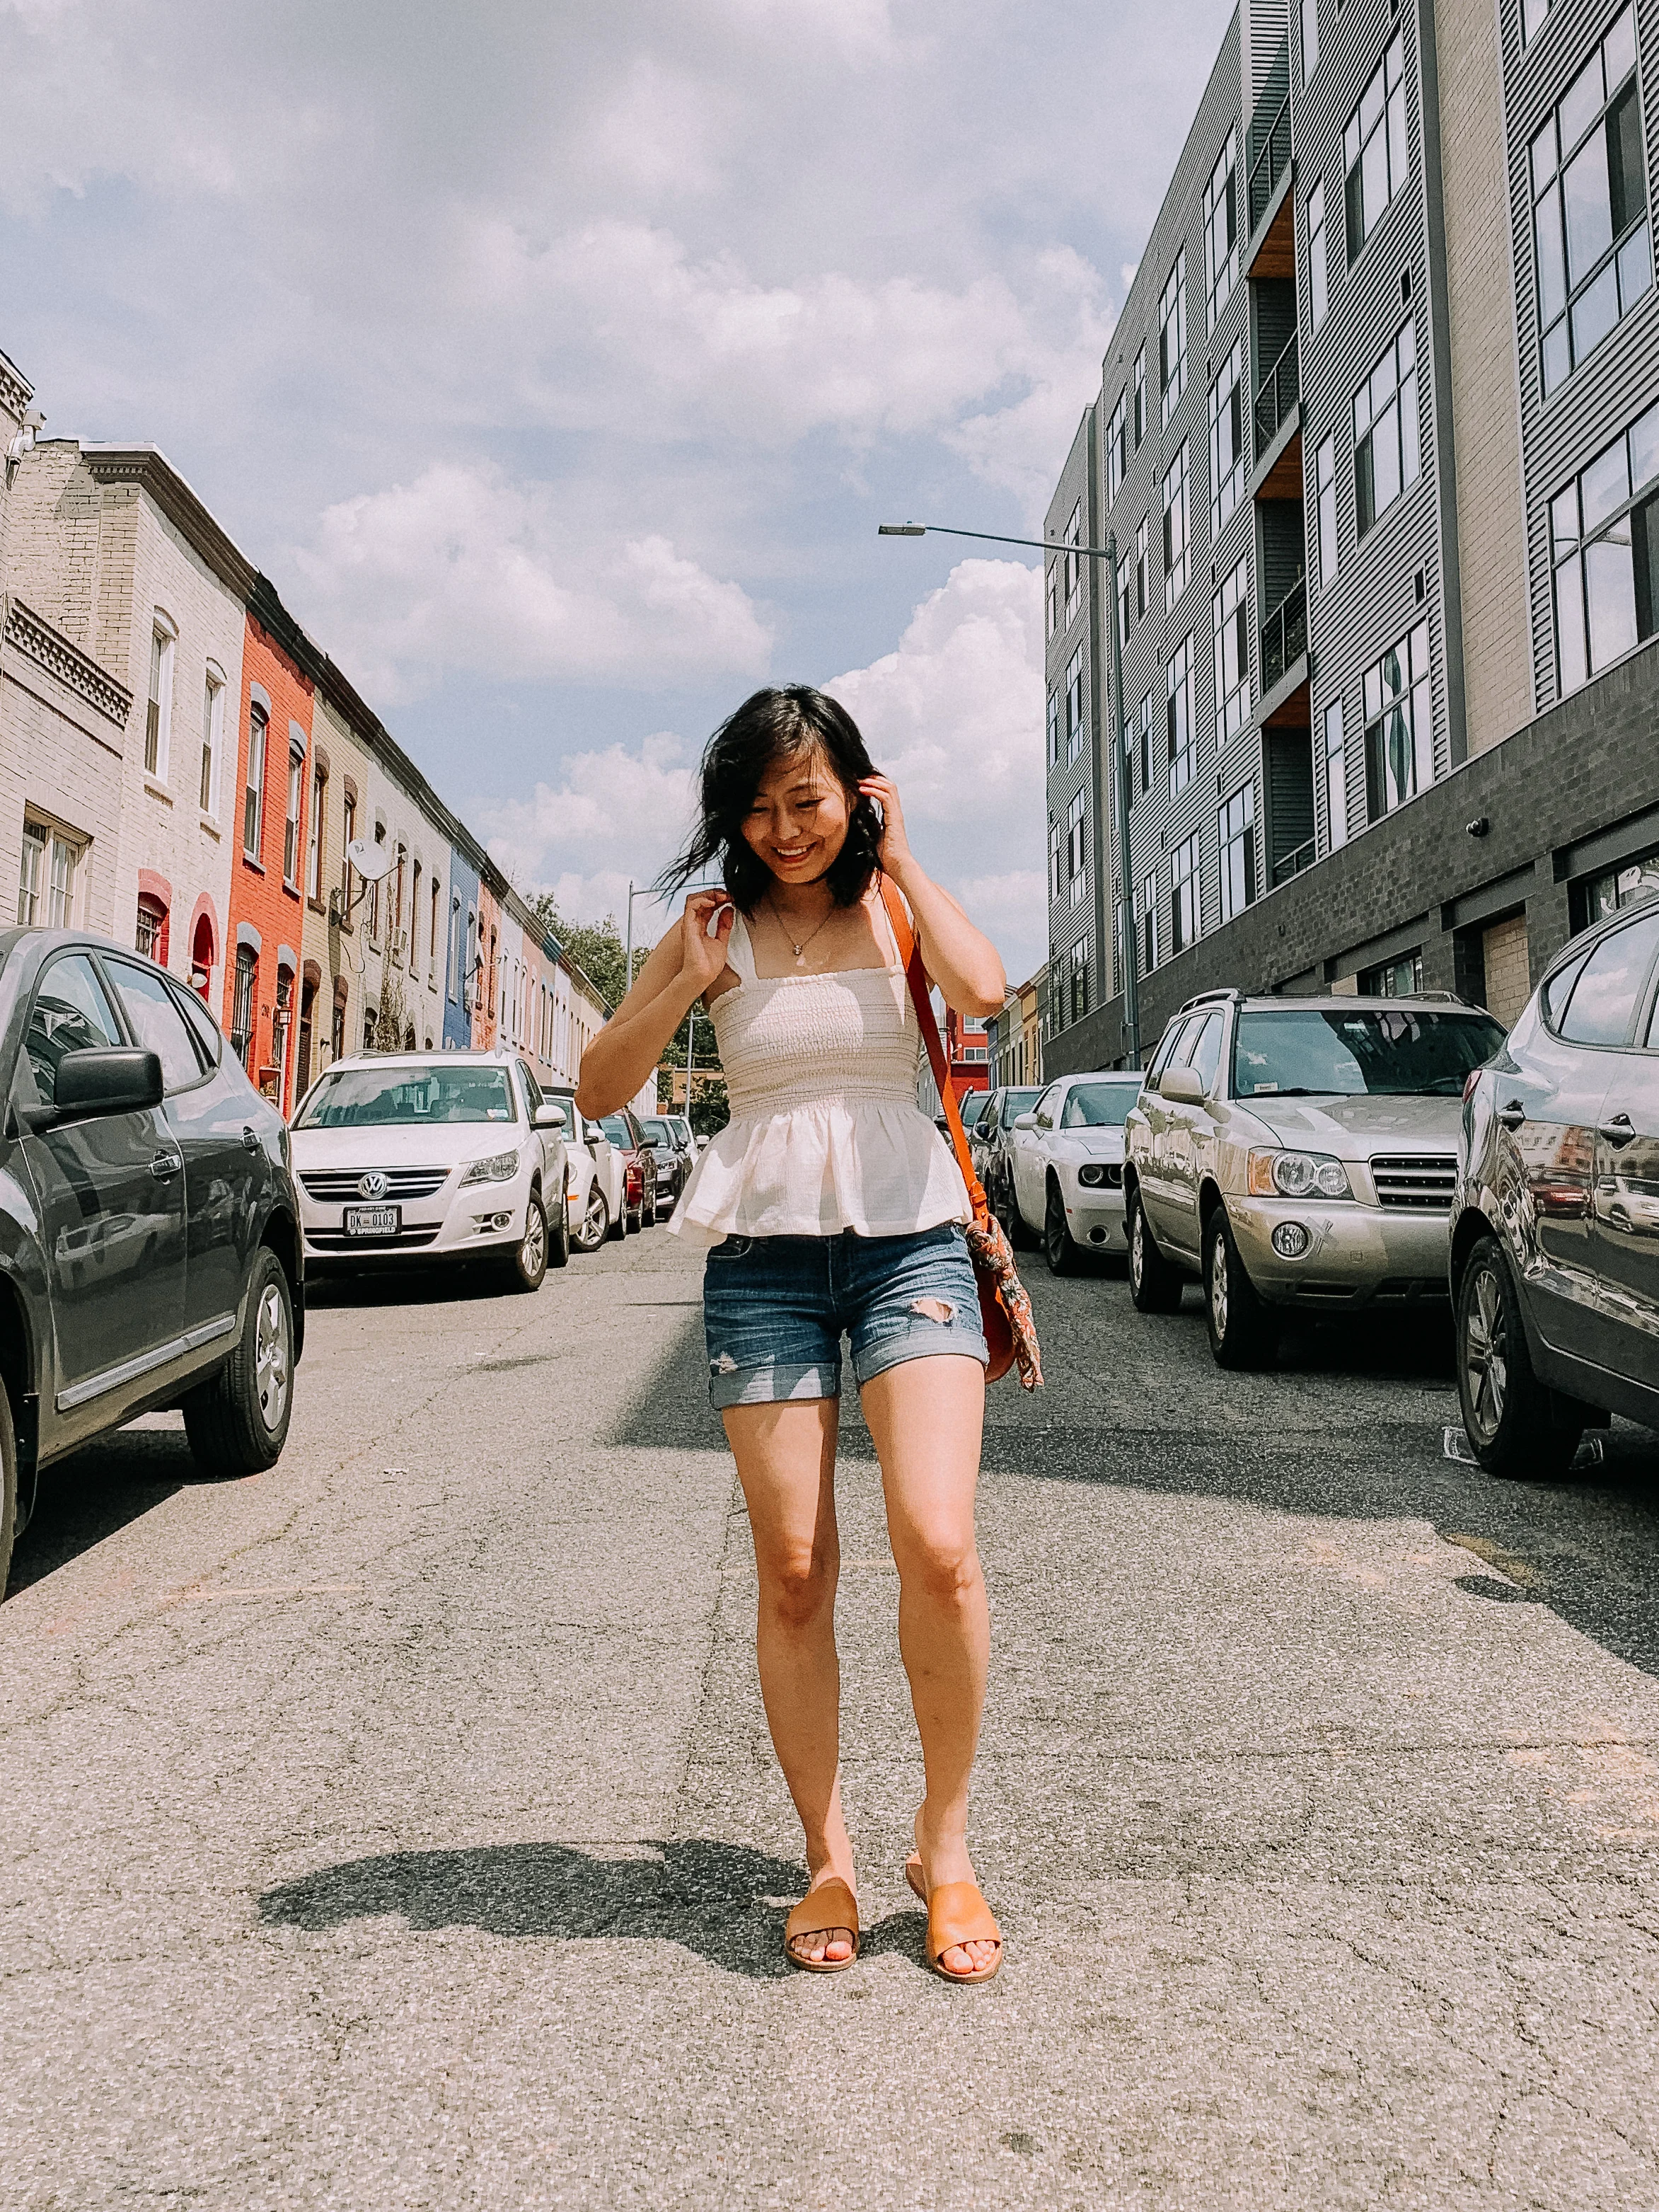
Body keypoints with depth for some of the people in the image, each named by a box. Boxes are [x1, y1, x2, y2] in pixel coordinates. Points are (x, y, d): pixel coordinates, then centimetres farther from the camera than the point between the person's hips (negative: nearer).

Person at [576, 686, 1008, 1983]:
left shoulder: (896, 908, 9)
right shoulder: (718, 931, 11)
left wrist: (900, 858, -3)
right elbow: (599, 1091, 8)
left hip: (908, 1238, -1)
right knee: (794, 1571, 1)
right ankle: (828, 1859, 18)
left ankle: (946, 1844, 7)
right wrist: (690, 983, -4)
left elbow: (983, 991, -14)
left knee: (938, 1546, -15)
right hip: (763, 1254, 1)